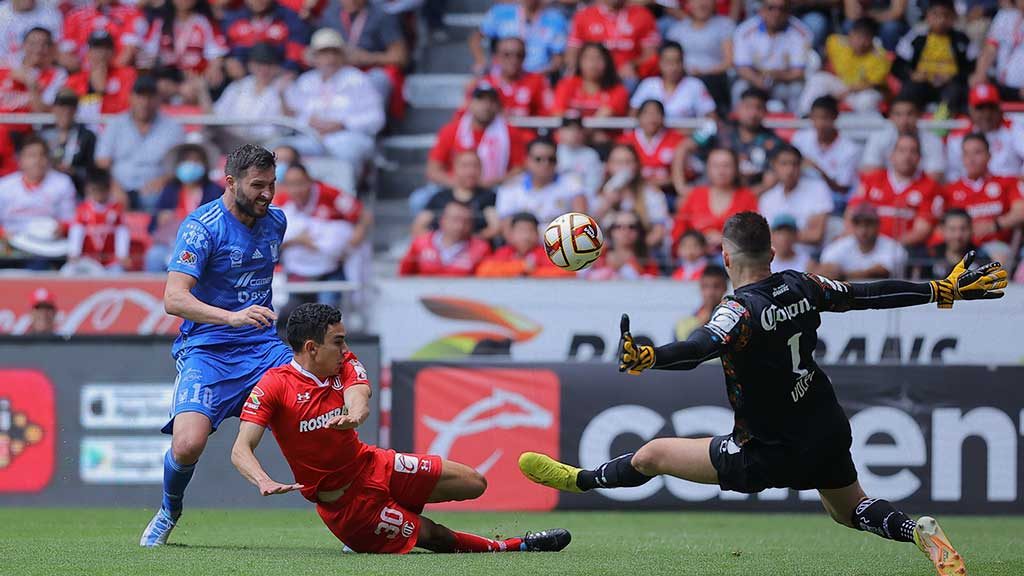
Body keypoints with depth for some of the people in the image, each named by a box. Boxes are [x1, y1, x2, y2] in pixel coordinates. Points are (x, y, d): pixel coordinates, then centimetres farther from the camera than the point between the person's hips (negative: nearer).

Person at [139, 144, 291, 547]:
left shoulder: (275, 220, 9)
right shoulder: (201, 227, -12)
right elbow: (174, 299, -23)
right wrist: (233, 317, -36)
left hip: (264, 347, 5)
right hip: (206, 349, -5)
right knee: (188, 445, -24)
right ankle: (170, 510, 10)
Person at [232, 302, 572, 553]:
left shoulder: (345, 365, -2)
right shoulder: (274, 386, -20)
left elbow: (359, 398, -25)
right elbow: (241, 450, -24)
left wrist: (353, 416, -51)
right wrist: (265, 483, -46)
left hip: (373, 465, 7)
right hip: (344, 503, -7)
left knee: (474, 483, 7)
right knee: (433, 536, -6)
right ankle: (504, 548, 22)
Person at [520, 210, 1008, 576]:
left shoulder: (742, 309, -24)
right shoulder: (801, 286, -3)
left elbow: (704, 346, -44)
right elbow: (869, 295, 7)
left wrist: (645, 357, -60)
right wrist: (949, 289, 19)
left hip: (771, 454, -6)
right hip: (829, 436, 6)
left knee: (653, 454, 8)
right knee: (851, 511, 29)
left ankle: (581, 480, 29)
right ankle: (920, 532, 2)